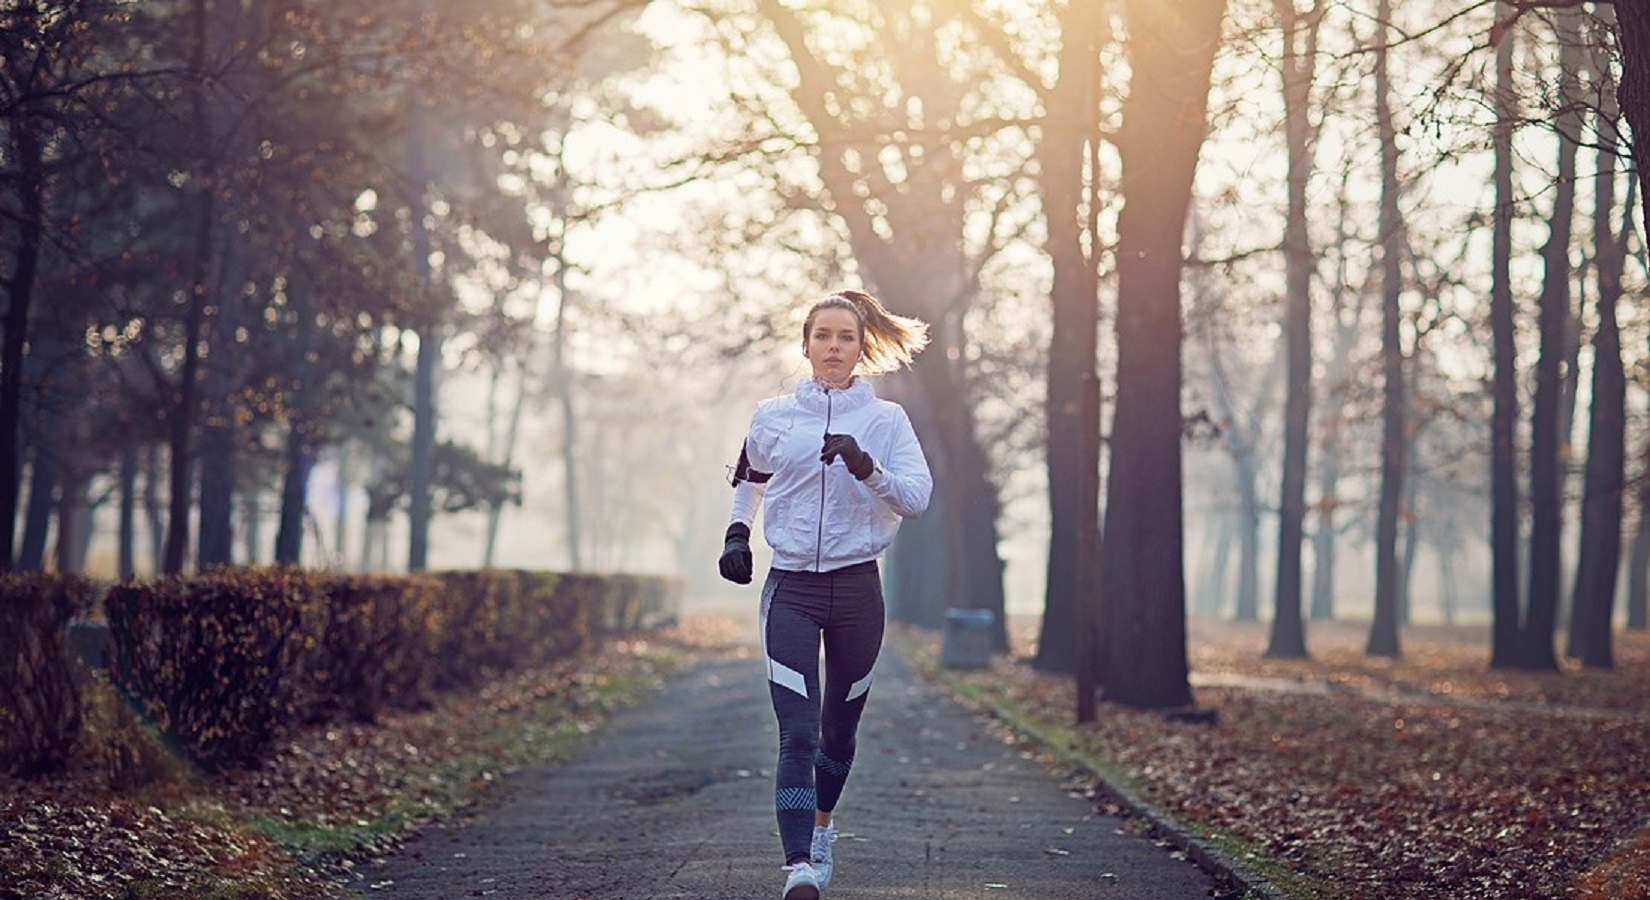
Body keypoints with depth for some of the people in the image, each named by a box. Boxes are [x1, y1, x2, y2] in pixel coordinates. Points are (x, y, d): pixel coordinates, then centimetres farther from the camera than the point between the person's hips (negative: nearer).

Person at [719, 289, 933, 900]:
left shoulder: (885, 420, 1)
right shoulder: (772, 416, 6)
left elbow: (917, 497, -10)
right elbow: (749, 478, 25)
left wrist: (865, 467, -25)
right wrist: (737, 532, 10)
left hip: (857, 590, 0)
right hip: (790, 590, 0)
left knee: (839, 728, 13)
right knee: (797, 732, -13)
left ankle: (822, 826, 40)